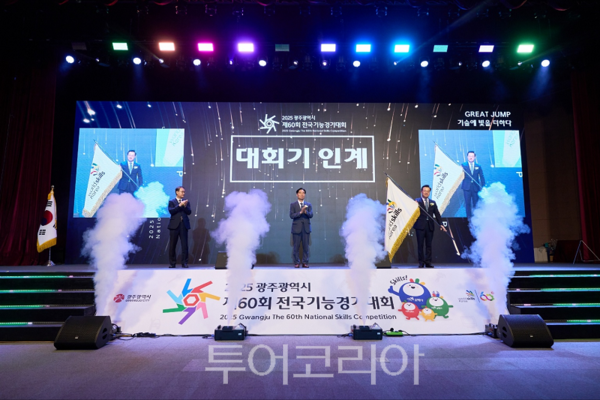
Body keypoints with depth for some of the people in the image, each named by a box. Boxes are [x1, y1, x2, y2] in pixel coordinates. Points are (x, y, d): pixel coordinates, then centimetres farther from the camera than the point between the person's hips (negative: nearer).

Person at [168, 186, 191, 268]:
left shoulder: (186, 202, 12)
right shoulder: (171, 201, 5)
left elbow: (189, 212, 1)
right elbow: (171, 211, -12)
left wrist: (185, 206, -15)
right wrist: (180, 205, -17)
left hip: (184, 225, 2)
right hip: (175, 225, -2)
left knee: (184, 244, -2)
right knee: (172, 245, 3)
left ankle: (184, 262, 3)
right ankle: (172, 263, 12)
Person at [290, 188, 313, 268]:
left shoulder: (309, 205, 10)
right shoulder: (293, 205, 4)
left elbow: (311, 215, -3)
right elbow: (291, 215, -8)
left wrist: (305, 212, -23)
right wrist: (300, 212, -20)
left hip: (306, 228, 2)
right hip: (296, 228, -2)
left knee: (306, 246, 3)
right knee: (296, 246, 1)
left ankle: (305, 262, 12)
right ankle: (296, 263, 11)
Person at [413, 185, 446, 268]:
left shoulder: (433, 202, 15)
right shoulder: (416, 201, 4)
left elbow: (437, 214, 12)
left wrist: (440, 224, 3)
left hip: (430, 226, 3)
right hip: (420, 226, -3)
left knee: (429, 245, 4)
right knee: (420, 245, 0)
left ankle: (428, 262, 10)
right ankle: (421, 262, 7)